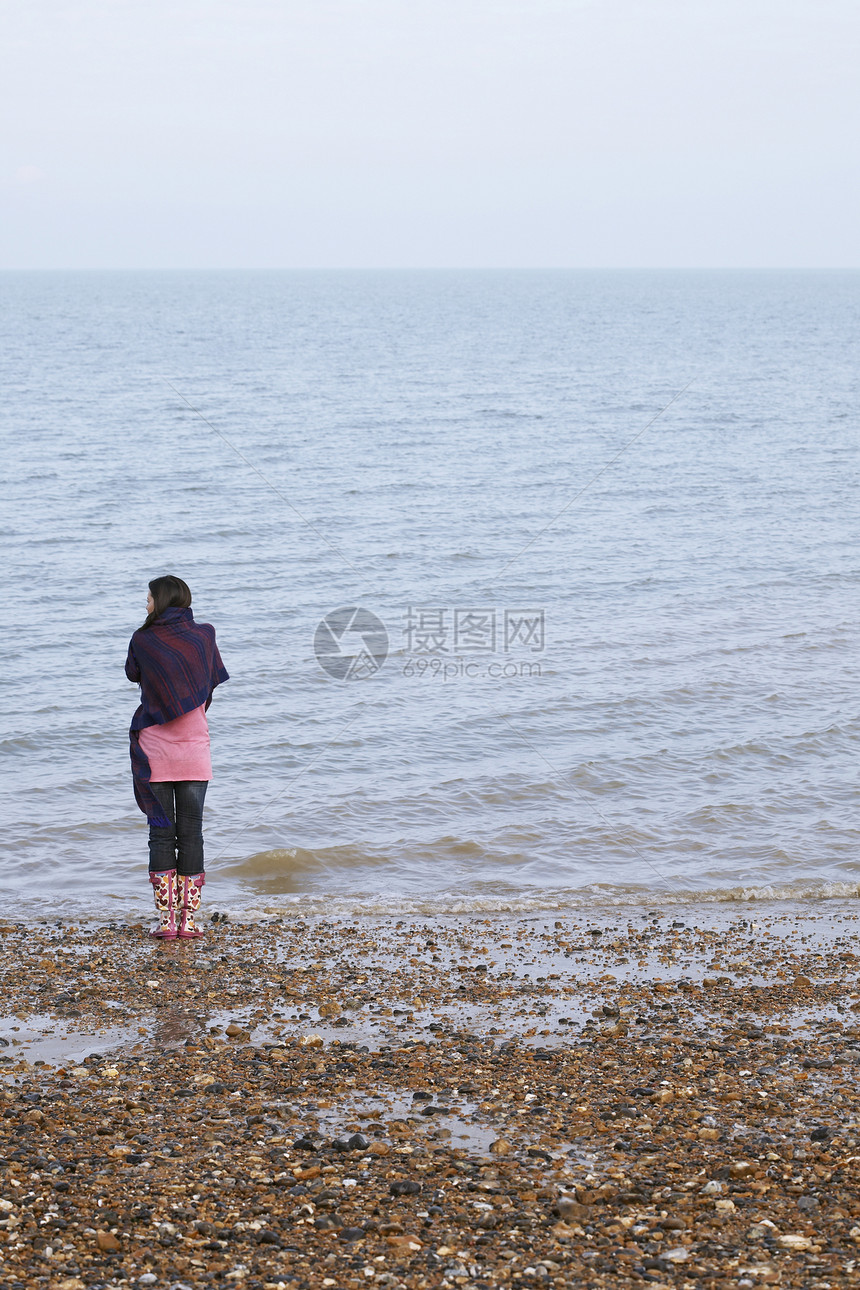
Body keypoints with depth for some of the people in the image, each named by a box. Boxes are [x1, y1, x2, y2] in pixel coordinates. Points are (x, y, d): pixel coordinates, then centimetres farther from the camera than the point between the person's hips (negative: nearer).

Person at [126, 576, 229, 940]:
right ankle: (189, 921, 4)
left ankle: (166, 920, 0)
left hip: (154, 752, -1)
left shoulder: (142, 641, -7)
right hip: (194, 751, 1)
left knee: (161, 834, 4)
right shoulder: (204, 635, 0)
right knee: (191, 834, 6)